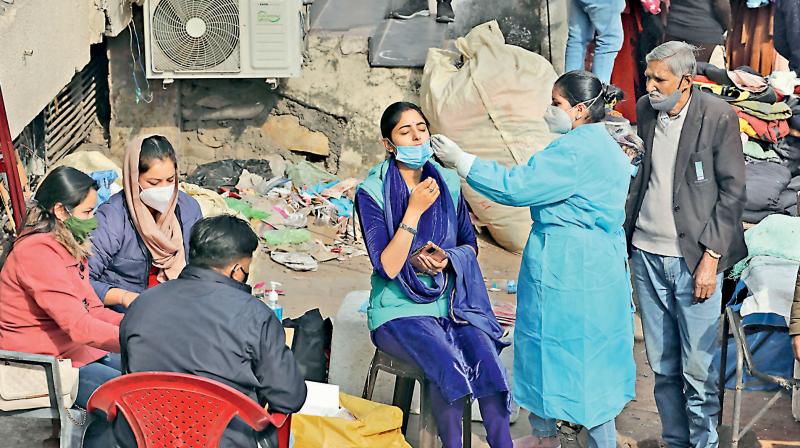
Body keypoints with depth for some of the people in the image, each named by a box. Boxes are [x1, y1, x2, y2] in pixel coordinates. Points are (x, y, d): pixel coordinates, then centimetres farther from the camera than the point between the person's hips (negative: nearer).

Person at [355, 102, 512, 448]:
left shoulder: (448, 182, 6)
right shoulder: (372, 192, -8)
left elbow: (470, 245, 15)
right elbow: (387, 267, -15)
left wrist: (448, 258, -8)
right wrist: (415, 210, -20)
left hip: (450, 302, 4)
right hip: (399, 311, -4)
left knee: (485, 356, -24)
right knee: (449, 364, -29)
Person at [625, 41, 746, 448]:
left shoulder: (719, 116, -9)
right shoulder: (645, 109, 6)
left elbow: (731, 191, -7)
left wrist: (710, 257, -11)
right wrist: (626, 236, 9)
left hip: (693, 258, -4)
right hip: (646, 254, 5)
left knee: (698, 367, 0)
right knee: (662, 365, 12)